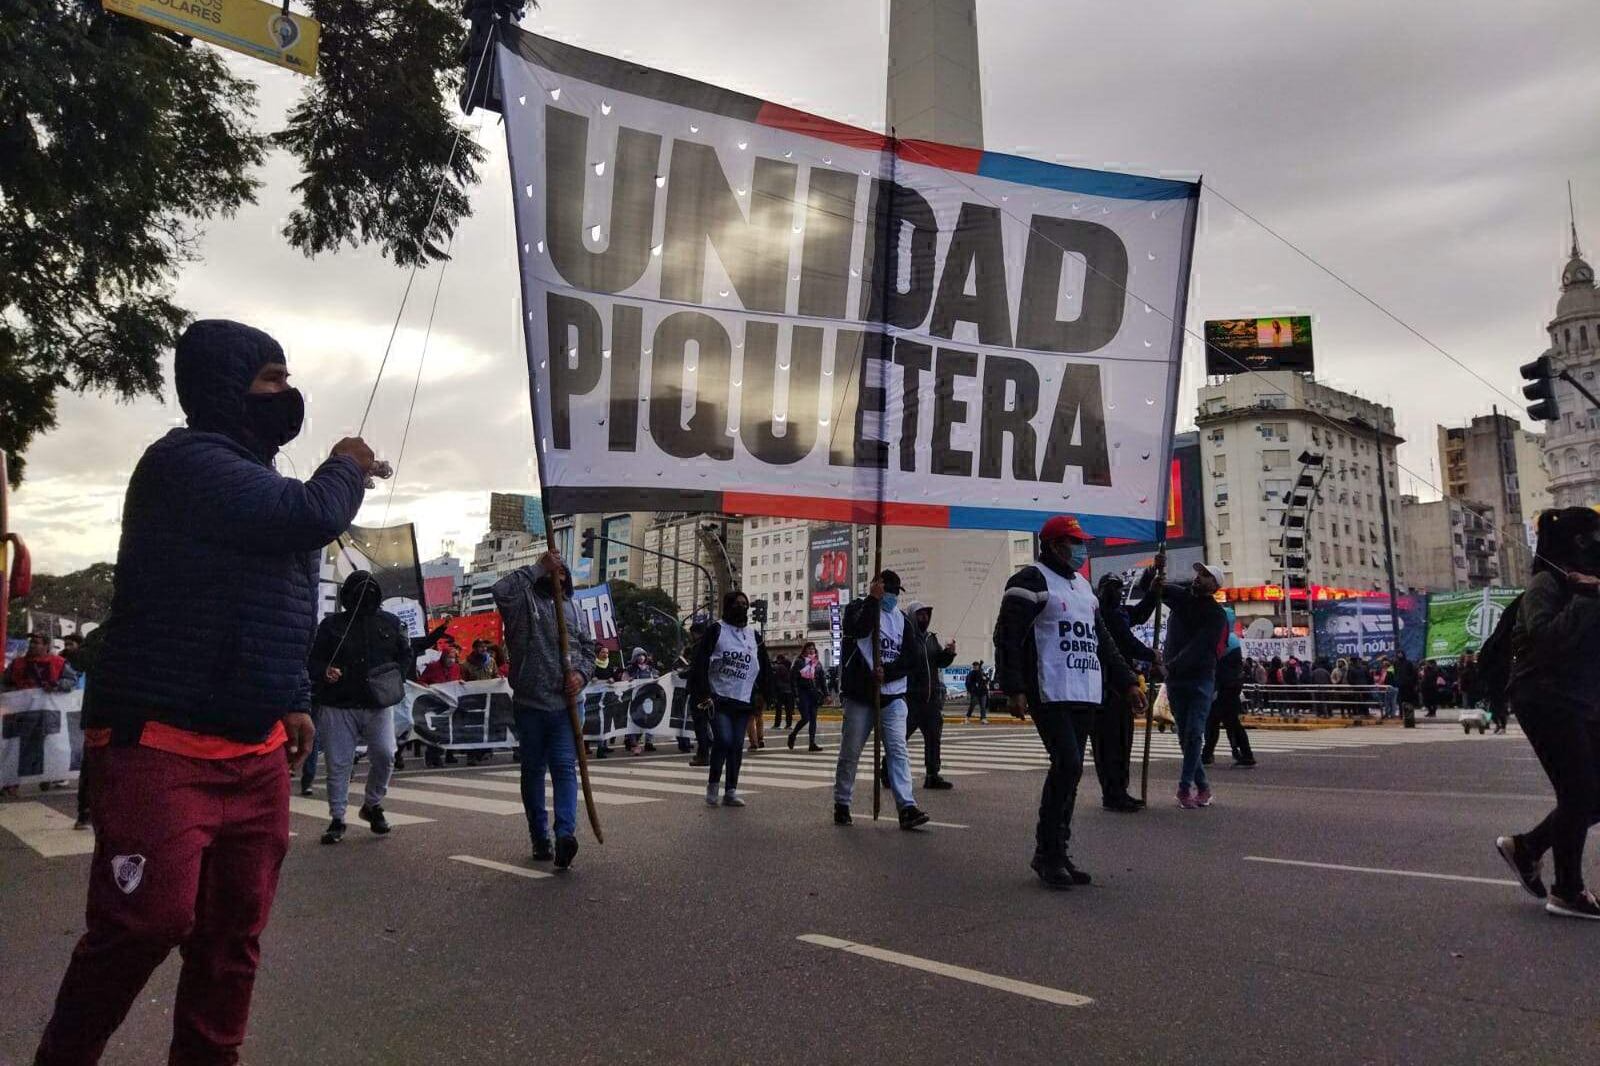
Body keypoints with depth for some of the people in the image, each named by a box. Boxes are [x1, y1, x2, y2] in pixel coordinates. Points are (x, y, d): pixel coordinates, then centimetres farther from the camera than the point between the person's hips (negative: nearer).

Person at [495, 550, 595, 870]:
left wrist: (582, 673, -2)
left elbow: (588, 646, 18)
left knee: (565, 767, -10)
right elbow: (501, 590, -23)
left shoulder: (570, 606, 16)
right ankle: (540, 838, 18)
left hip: (564, 703, 3)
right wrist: (537, 567, -16)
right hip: (529, 703, -2)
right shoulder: (523, 600, 0)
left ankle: (565, 833, -20)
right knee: (533, 771, 9)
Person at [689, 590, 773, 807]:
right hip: (718, 699, -4)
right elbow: (700, 663, -6)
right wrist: (703, 694, -12)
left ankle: (731, 791, 11)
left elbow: (765, 669, 17)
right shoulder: (716, 630, -1)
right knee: (723, 740, -15)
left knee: (737, 745, 4)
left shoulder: (754, 636, 13)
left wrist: (762, 697, 10)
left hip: (743, 701, 4)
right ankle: (713, 784, 4)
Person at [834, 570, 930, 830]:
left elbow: (912, 658, 3)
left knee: (898, 750, -8)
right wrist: (873, 599, -16)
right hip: (860, 695, -2)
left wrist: (886, 672, -12)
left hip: (893, 696, 2)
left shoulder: (903, 620, 12)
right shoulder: (858, 608, 4)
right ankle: (841, 804, 19)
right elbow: (857, 628, -20)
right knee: (850, 752, 4)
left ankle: (907, 807, -14)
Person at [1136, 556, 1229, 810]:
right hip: (1174, 678, 5)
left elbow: (1197, 649, -21)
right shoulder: (1181, 595, 6)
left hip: (1200, 678, -5)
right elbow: (1146, 586, 10)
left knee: (1194, 733, -11)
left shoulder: (1216, 615, -10)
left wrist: (1169, 666, -31)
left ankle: (1185, 788, -8)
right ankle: (1202, 786, 17)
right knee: (1184, 736, 7)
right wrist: (1155, 569, -11)